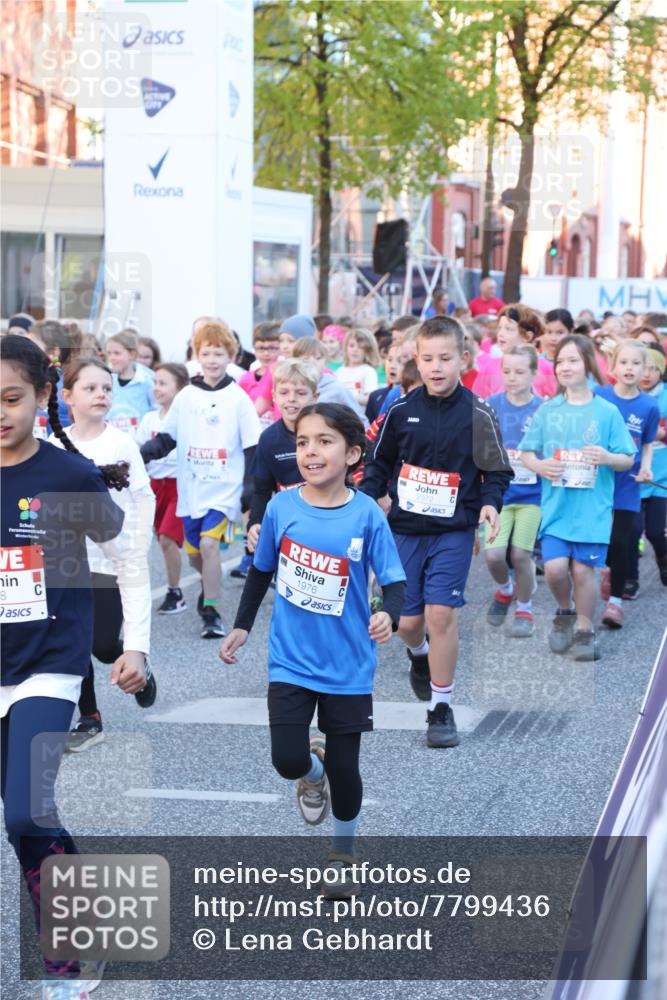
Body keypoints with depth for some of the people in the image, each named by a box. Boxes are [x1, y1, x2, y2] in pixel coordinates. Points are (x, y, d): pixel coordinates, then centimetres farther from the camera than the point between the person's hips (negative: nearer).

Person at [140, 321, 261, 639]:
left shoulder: (238, 398, -2)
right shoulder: (186, 396, 5)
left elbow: (252, 448, -2)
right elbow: (166, 439, 8)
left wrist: (250, 489, -8)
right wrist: (141, 453, -10)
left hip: (224, 487, -4)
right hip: (191, 486, 4)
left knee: (209, 542, -20)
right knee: (194, 552, 12)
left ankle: (211, 610, -11)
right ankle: (210, 585, 43)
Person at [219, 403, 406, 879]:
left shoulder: (366, 515, -12)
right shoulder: (281, 508, -6)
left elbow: (394, 580, -11)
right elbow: (262, 571, 10)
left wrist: (388, 615, -31)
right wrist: (242, 627, 12)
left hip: (348, 666, -1)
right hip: (291, 661, 1)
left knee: (344, 769, 5)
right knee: (288, 759, -10)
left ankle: (344, 854, 31)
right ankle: (313, 770, 28)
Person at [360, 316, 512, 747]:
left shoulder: (478, 414, -6)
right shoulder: (402, 411, 0)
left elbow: (497, 471, 1)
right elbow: (379, 462, 13)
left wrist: (490, 502, -17)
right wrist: (366, 498, -2)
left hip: (454, 530, -3)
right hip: (406, 528, 3)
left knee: (441, 614, -13)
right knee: (407, 621, 6)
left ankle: (441, 708, 0)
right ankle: (419, 654, 44)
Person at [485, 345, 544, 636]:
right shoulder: (492, 405, -2)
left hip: (531, 494, -1)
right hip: (498, 493, 1)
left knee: (520, 554, -4)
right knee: (493, 555, -10)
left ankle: (524, 609, 22)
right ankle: (505, 590, 24)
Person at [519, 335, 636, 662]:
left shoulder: (607, 412, 0)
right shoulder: (548, 411, 4)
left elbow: (628, 460, 1)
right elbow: (526, 453, 8)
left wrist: (607, 457, -20)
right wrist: (539, 465, -13)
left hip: (592, 507, -1)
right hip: (556, 505, 1)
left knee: (583, 569, -1)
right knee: (555, 567, -9)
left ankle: (585, 630, 19)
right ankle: (565, 612, 21)